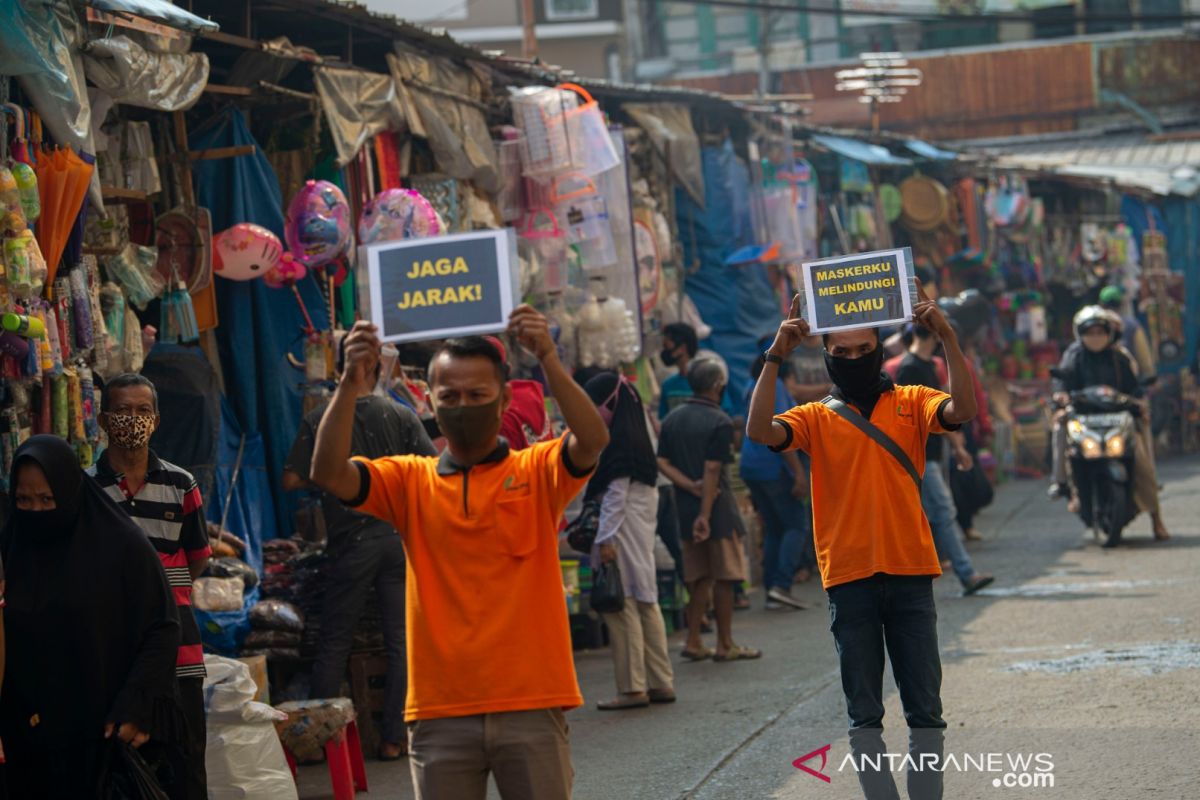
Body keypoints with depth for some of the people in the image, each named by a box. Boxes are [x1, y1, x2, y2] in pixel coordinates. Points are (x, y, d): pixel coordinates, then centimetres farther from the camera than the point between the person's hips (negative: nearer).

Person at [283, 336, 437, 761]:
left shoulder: (319, 420, -6)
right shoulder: (401, 416, -3)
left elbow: (291, 480, -5)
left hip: (350, 541, -1)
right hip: (400, 537, 1)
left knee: (334, 642, 9)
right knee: (401, 641, 6)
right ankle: (394, 737, 6)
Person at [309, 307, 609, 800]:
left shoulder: (537, 472, 5)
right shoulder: (410, 481, 9)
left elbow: (593, 441, -14)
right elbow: (328, 474, -5)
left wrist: (548, 361, -25)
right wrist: (350, 385, -18)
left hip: (530, 705, -1)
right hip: (441, 710, 2)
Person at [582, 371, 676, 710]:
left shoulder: (616, 441, -14)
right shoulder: (636, 437, 14)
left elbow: (615, 494, -18)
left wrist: (605, 538, -17)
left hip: (623, 529, -10)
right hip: (642, 529, 10)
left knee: (622, 606, -7)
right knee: (645, 603, 12)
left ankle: (633, 688, -6)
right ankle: (661, 682, 15)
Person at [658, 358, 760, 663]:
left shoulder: (673, 419, 8)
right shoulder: (720, 422, -12)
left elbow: (662, 462, 2)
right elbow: (712, 470, -17)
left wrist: (691, 487, -6)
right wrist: (705, 514, -17)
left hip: (686, 509, 6)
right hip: (717, 510, -6)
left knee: (699, 578, 13)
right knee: (724, 576, 2)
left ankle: (694, 641, 12)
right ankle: (725, 644, 5)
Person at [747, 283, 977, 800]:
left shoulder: (910, 403, 7)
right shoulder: (816, 418, 7)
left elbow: (961, 411, -12)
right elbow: (760, 431, -10)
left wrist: (947, 338, -20)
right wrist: (776, 356, -16)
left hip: (910, 573, 0)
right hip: (849, 578, 0)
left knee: (925, 707, 4)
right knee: (864, 712, 4)